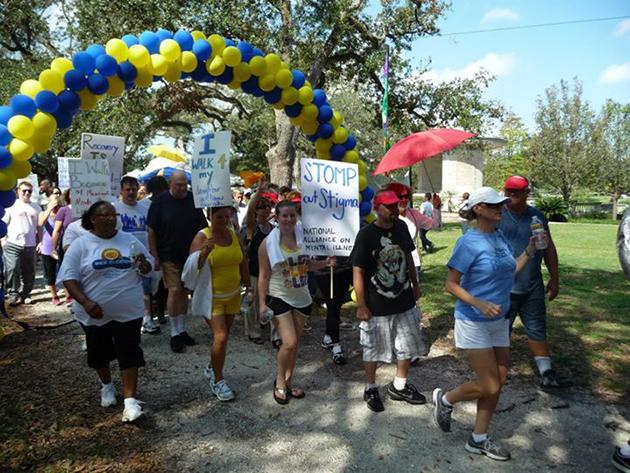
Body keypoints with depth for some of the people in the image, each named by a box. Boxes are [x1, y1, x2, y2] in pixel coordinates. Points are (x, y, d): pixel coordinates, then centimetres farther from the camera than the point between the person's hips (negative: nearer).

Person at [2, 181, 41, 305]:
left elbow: (39, 227, 16)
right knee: (12, 270, -9)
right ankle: (13, 294, 4)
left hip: (30, 245, 3)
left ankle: (25, 294, 19)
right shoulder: (12, 206, 3)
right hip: (13, 244, -3)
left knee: (29, 272, 7)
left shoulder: (36, 208, 11)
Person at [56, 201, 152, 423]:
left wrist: (143, 265, -15)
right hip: (95, 313, 0)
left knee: (129, 353, -3)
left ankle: (130, 400, 2)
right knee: (100, 353, 18)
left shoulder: (130, 240, 1)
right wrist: (85, 302, -22)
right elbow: (69, 277, -9)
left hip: (128, 311, 1)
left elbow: (147, 268, 10)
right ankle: (106, 386, 43)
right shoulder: (80, 245, -7)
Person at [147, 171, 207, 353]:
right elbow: (152, 231, -5)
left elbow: (202, 227, 8)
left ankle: (182, 330, 23)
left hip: (190, 255, 3)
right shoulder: (160, 201, -6)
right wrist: (155, 257, -8)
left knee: (184, 292, 11)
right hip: (169, 256, -3)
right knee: (174, 291, -7)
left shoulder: (193, 200, 2)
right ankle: (175, 334, 6)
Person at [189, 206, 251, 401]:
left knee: (223, 336, 15)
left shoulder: (234, 234, 2)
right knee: (220, 337, -11)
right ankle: (217, 380, 8)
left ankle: (212, 368, 39)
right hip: (211, 297, -5)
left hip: (232, 295, 5)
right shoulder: (202, 237, -13)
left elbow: (243, 263, 10)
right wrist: (205, 251, -35)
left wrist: (248, 287, 10)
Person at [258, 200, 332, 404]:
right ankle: (280, 381, 14)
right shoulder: (268, 243, -10)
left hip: (302, 298, 4)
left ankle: (288, 381, 32)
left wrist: (325, 262, -7)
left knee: (295, 343, 13)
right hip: (278, 298, -4)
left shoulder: (303, 236, -1)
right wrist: (262, 303, -9)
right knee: (289, 342, -11)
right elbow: (263, 275, -6)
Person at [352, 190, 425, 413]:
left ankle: (399, 386, 37)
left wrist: (415, 285, 17)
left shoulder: (401, 227, 0)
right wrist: (361, 305, -16)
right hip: (377, 306, -6)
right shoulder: (366, 234, -17)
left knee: (408, 345, 17)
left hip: (404, 301, 6)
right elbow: (357, 271, -16)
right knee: (373, 350, 10)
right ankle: (370, 388, 32)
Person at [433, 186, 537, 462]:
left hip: (499, 321, 8)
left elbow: (510, 271, 16)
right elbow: (451, 285, -15)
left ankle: (478, 440, 28)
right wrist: (480, 304, -26)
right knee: (489, 387, -4)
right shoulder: (469, 242, -17)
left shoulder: (501, 237, 4)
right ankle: (444, 400, 24)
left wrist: (530, 250, 6)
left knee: (498, 383, 12)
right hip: (473, 323, -8)